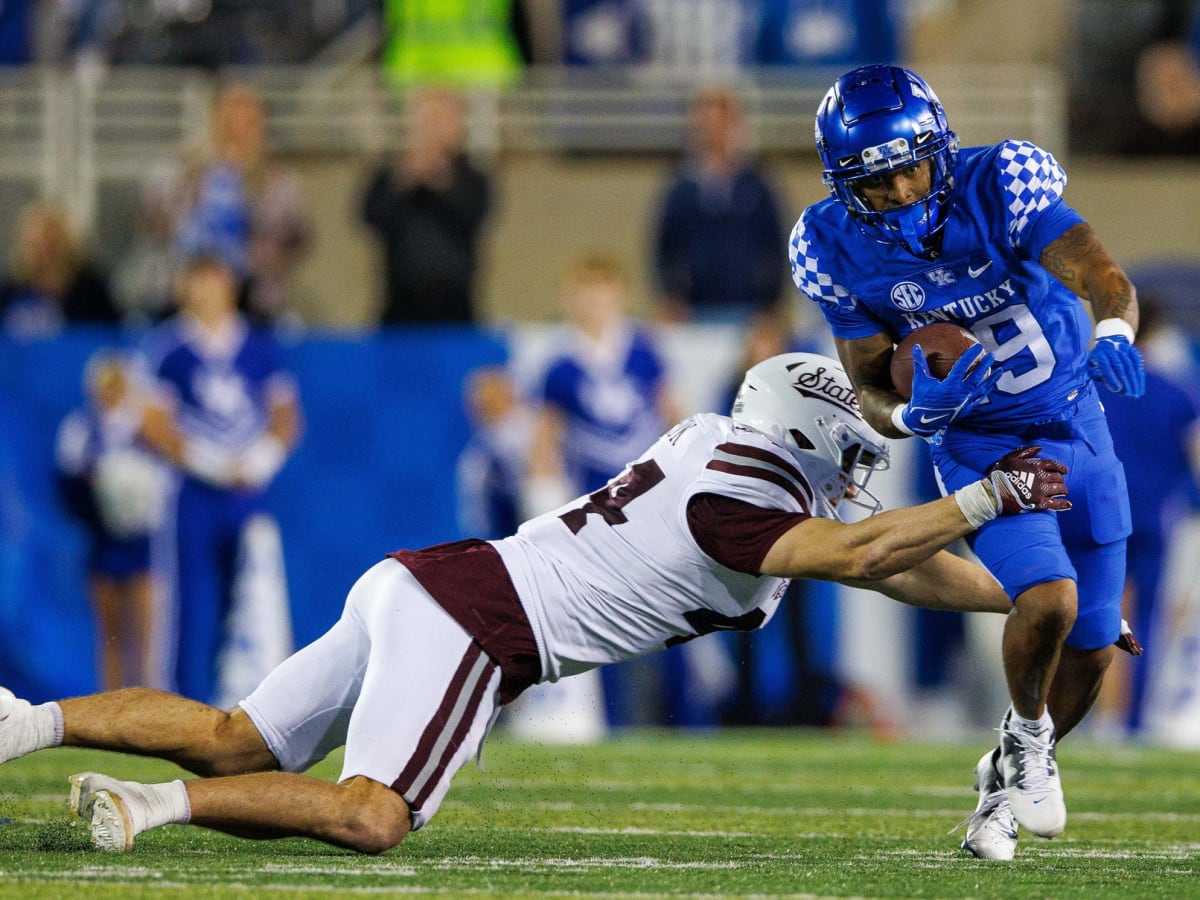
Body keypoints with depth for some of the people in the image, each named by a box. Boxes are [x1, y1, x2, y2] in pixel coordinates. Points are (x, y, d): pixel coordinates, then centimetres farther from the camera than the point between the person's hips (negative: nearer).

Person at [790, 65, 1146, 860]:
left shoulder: (1000, 188, -24)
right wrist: (908, 415, -32)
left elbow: (1105, 279, -35)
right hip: (980, 448, -1)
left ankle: (1007, 779, 34)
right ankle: (1027, 736, 3)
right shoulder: (838, 250, -16)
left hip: (1076, 431, 1)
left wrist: (1113, 333, -59)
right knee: (1047, 599, -27)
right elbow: (870, 386, -8)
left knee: (1092, 649, 6)